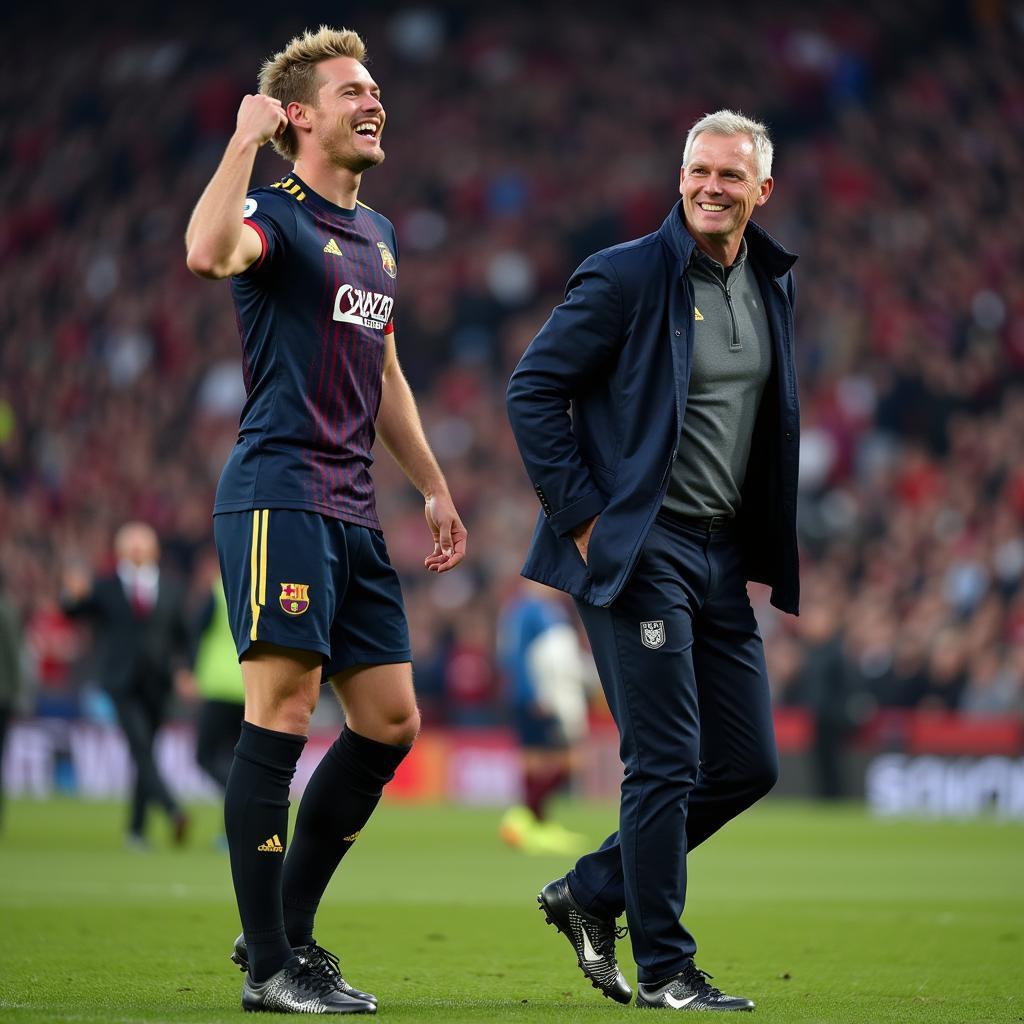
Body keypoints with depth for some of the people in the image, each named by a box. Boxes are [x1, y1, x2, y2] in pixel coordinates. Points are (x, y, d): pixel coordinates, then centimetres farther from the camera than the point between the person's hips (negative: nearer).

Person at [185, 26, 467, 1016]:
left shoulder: (376, 233, 20)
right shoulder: (275, 214, -6)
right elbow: (207, 253, -31)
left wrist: (433, 488, 27)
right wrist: (244, 141, -22)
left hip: (351, 509, 9)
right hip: (278, 496, -9)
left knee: (389, 720, 7)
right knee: (281, 713, -11)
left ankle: (288, 927, 17)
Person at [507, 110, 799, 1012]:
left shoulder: (774, 285, 12)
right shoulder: (624, 277, -9)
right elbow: (533, 388, -9)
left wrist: (771, 548, 15)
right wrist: (582, 516, -13)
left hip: (724, 556, 7)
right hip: (639, 552, -7)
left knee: (749, 765, 7)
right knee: (666, 762, -8)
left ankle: (592, 893, 22)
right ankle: (664, 969, 2)